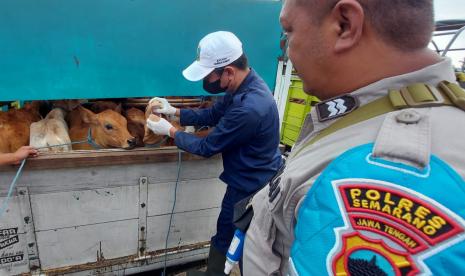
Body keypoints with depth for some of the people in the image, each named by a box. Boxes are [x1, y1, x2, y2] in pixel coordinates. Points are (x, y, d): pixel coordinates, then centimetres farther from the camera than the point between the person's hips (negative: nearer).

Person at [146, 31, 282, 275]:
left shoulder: (248, 108, -34)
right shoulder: (244, 87, -3)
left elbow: (207, 147, -22)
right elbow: (212, 115, 10)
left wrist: (170, 131, -8)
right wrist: (174, 111, 0)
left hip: (250, 189, -9)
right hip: (248, 181, 9)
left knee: (225, 241, 13)